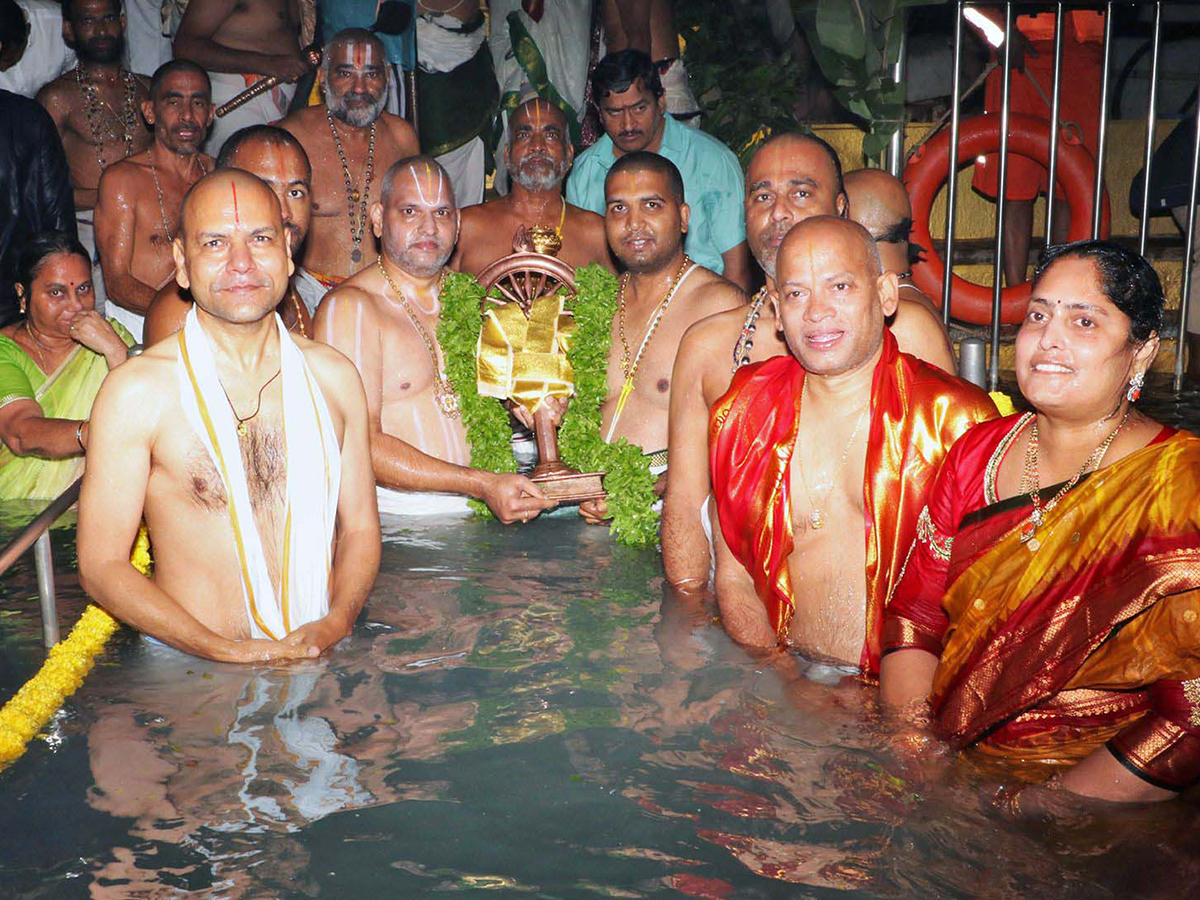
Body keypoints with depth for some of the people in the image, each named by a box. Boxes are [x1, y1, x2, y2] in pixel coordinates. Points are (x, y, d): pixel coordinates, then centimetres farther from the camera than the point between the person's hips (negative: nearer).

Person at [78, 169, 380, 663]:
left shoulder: (333, 375, 7)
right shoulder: (136, 390, -5)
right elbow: (101, 565, -4)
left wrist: (335, 624, -6)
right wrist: (227, 651, -13)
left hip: (323, 657, 2)